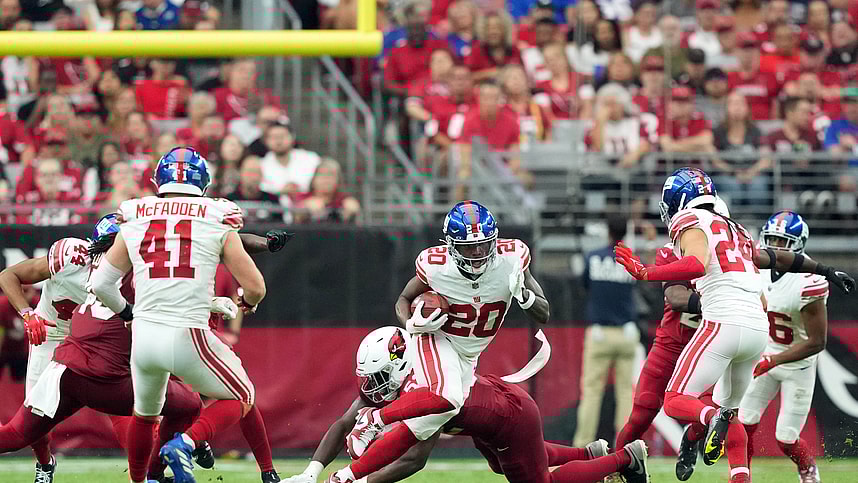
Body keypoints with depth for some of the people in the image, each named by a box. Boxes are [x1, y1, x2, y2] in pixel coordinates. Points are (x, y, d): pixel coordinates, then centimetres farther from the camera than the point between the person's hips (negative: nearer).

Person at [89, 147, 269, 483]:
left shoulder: (134, 223, 8)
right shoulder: (218, 223, 1)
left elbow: (101, 284, 11)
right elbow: (255, 288, 0)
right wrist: (248, 302, 24)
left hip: (144, 337, 4)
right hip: (188, 336, -4)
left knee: (145, 414, 28)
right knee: (240, 399, 16)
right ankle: (185, 444, -8)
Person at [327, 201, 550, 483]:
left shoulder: (512, 258, -17)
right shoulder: (437, 267, -21)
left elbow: (543, 315, -8)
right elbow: (404, 300, 0)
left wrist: (523, 294, -29)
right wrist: (412, 324, -23)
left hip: (468, 357, 4)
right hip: (437, 341, -4)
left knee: (416, 430, 0)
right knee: (448, 398, -35)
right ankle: (374, 419, -15)